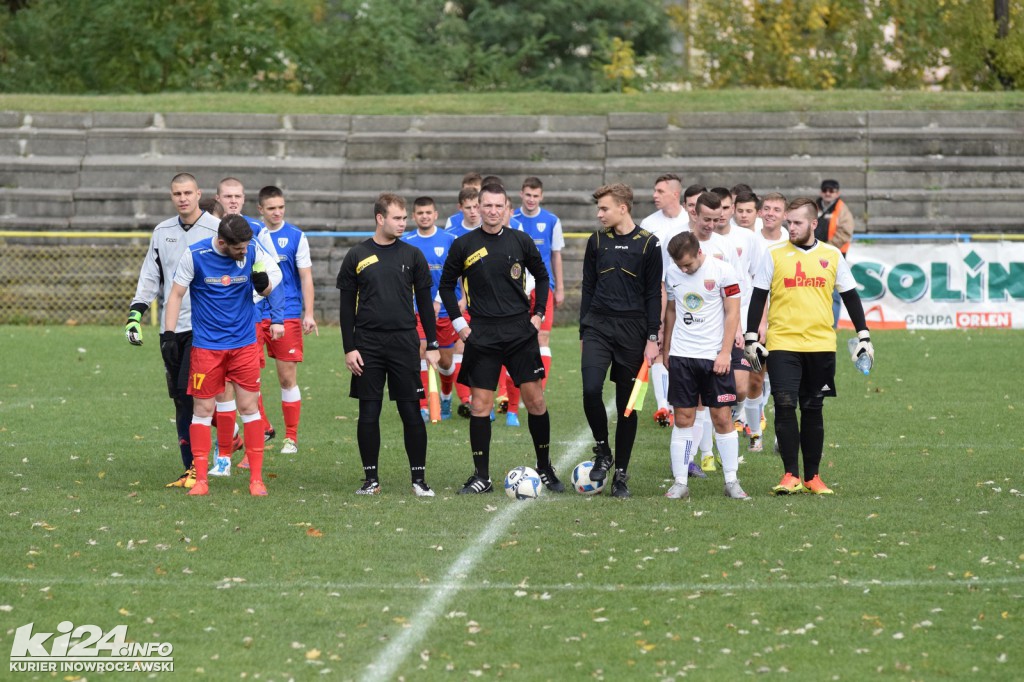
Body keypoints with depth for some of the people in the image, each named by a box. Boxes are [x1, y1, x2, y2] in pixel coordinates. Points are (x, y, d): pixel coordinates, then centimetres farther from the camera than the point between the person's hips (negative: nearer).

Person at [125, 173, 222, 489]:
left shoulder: (217, 230, -2)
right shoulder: (162, 232, 13)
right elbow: (150, 276, 18)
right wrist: (135, 314, 6)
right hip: (171, 328, 5)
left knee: (189, 394, -16)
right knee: (180, 400, 4)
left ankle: (196, 467, -10)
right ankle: (190, 470, 9)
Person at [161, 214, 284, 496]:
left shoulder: (252, 250, -6)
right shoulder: (194, 255, -11)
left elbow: (270, 284, 7)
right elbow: (176, 294, -1)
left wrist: (263, 283, -17)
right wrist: (168, 334, -7)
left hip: (244, 343, 1)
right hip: (206, 345, -1)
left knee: (249, 407, 0)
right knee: (202, 409, 0)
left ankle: (256, 478, 7)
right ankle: (201, 479, 7)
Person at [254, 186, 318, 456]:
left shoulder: (296, 237, 1)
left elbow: (306, 278, 3)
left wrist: (308, 314, -5)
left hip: (287, 315, -1)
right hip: (254, 314, 1)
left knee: (287, 378, 2)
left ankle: (291, 437, 10)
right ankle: (260, 428, 8)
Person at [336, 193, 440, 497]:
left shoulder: (412, 255, 7)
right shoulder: (357, 256, 4)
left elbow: (425, 302, 10)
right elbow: (347, 306, 5)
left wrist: (432, 345, 4)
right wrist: (349, 348, -2)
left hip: (404, 343, 0)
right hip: (367, 343, 0)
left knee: (411, 412, -1)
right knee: (369, 413, 1)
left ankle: (419, 478, 7)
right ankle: (371, 479, 10)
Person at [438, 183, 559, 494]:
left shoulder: (521, 241, 4)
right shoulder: (464, 245, 1)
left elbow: (541, 277, 17)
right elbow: (446, 285, 11)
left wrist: (538, 314, 8)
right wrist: (459, 323, 3)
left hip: (520, 331, 1)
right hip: (482, 336, -1)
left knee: (535, 400, -1)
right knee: (480, 405, -2)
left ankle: (545, 469, 14)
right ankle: (481, 477, 6)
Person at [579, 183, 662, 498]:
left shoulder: (648, 244, -1)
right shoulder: (597, 241, 9)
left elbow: (654, 295, 0)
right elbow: (588, 289, 14)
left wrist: (652, 338, -6)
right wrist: (584, 333, 11)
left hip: (632, 330, -2)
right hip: (598, 327, 2)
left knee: (627, 404, 3)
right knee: (590, 389, -19)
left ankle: (621, 475, 11)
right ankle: (602, 451, 4)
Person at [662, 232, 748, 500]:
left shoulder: (722, 271, -7)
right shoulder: (672, 274, 5)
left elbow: (732, 313, -5)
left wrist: (725, 353, -10)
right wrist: (666, 350, 17)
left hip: (715, 355, -3)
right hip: (681, 355, 3)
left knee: (722, 417, -2)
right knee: (683, 418, 1)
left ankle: (732, 481, 6)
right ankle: (680, 482, 3)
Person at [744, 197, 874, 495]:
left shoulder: (832, 256, 6)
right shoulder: (774, 255, 2)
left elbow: (850, 297, 11)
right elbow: (758, 297, 4)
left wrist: (864, 336, 7)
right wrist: (751, 339, -1)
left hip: (821, 346, 1)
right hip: (782, 344, -1)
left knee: (813, 410, 7)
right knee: (785, 406, -11)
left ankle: (812, 477, 14)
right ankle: (790, 475, -7)